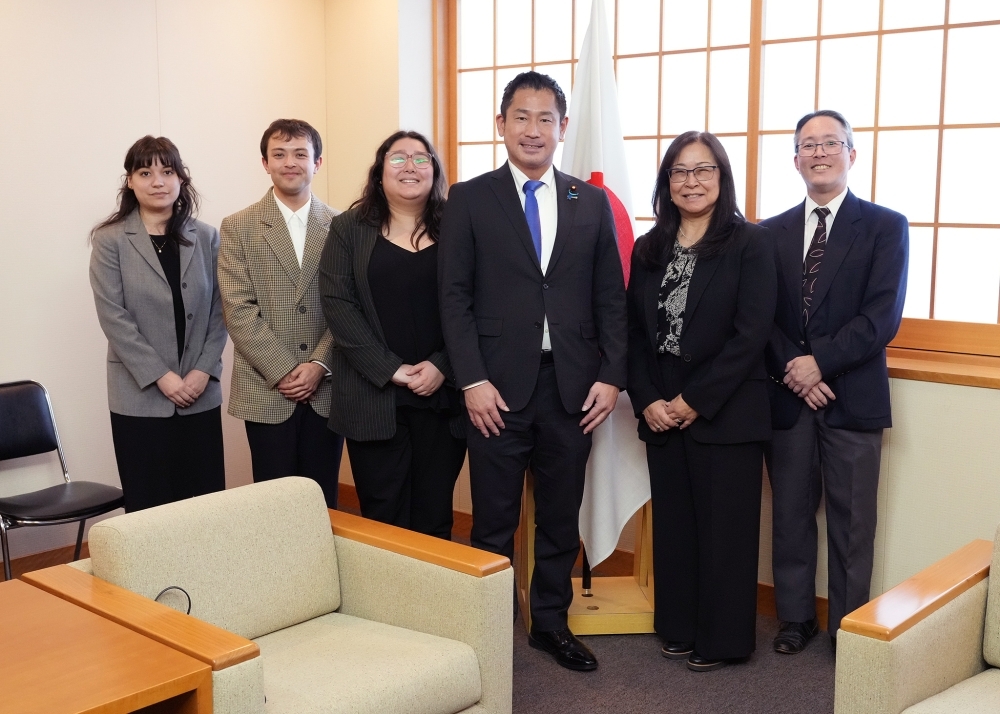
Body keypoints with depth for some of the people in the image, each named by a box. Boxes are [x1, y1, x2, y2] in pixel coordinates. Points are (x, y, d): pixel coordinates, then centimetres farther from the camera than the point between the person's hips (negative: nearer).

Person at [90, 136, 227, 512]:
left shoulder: (206, 237, 7)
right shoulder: (110, 240, -2)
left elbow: (219, 311, 5)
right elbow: (113, 317, -8)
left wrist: (204, 371, -7)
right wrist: (160, 376, -13)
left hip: (200, 394, 3)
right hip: (140, 396, -2)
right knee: (150, 509, 2)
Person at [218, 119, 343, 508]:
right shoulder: (238, 228, 3)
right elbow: (239, 311, -5)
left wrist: (319, 365, -10)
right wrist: (284, 371, -12)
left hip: (327, 389, 2)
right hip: (267, 391, -1)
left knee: (323, 500, 8)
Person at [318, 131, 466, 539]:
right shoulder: (349, 229, 6)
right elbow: (337, 303, -4)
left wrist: (442, 366, -11)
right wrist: (389, 370, -11)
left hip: (442, 394, 1)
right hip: (374, 396, 0)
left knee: (434, 518, 7)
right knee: (383, 520, 3)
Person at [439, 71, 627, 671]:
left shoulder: (592, 203, 9)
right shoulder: (470, 199, 2)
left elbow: (611, 298, 8)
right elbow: (455, 296, -2)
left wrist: (611, 376, -1)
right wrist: (472, 381, -10)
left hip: (572, 388, 3)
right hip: (499, 387, -2)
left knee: (561, 517, 13)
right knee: (494, 521, 6)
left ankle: (552, 623, 29)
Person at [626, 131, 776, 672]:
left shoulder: (750, 243, -5)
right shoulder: (648, 248, 9)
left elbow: (750, 335, -12)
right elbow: (634, 331, 7)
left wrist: (695, 400, -14)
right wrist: (647, 401, -5)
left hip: (725, 413, -4)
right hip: (661, 414, 5)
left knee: (723, 528, 4)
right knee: (672, 524, 12)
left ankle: (721, 638, 20)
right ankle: (678, 628, 28)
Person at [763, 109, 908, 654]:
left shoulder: (886, 227, 1)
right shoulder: (771, 233, 10)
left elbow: (883, 317, -8)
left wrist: (821, 363, -16)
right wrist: (792, 370, -11)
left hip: (853, 397, -2)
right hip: (787, 393, 3)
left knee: (851, 523, 5)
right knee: (791, 515, 11)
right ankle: (795, 618, 26)